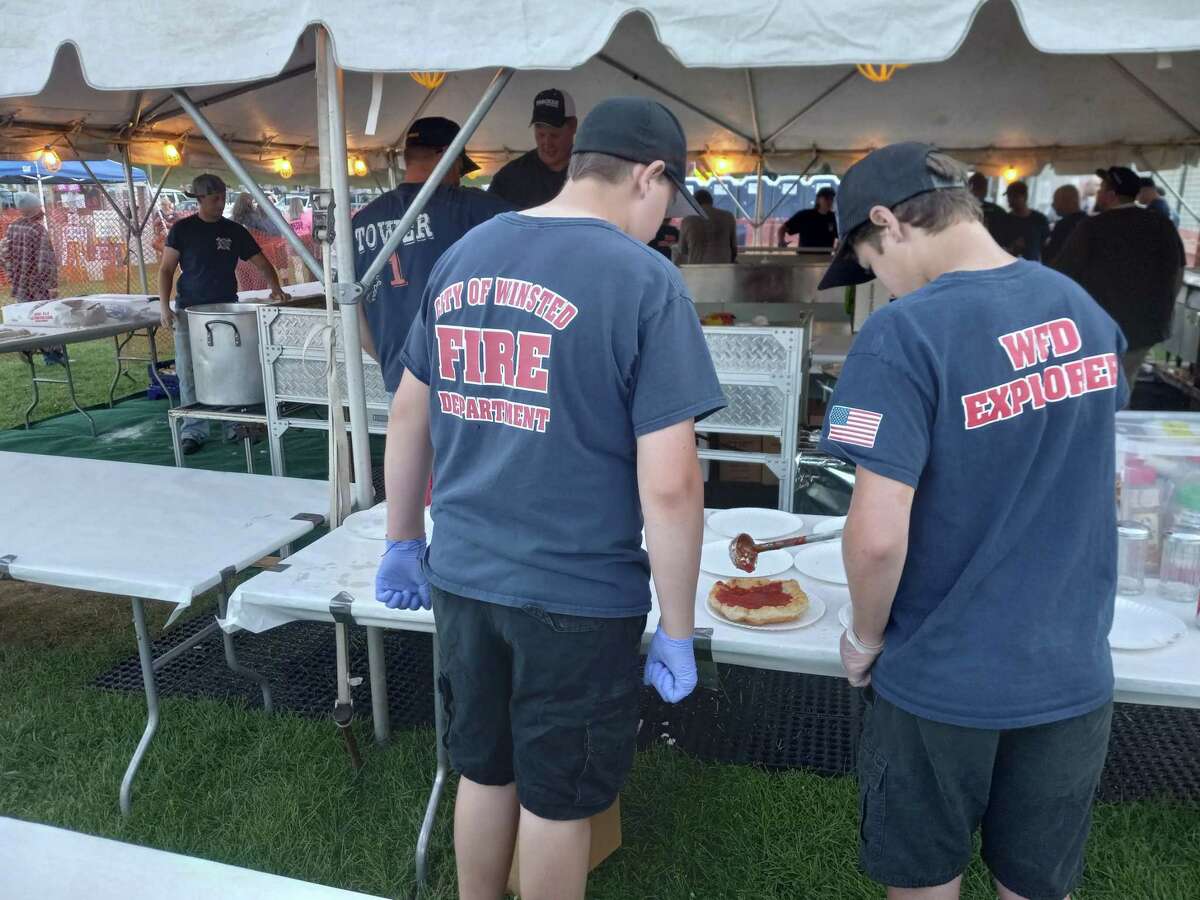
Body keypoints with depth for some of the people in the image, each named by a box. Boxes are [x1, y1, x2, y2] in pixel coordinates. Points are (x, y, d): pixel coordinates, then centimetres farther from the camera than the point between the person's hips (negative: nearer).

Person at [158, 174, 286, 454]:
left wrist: (275, 287, -11)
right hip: (189, 312, -1)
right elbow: (166, 269, 2)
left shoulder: (234, 231, 7)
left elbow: (261, 263, 8)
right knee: (190, 374, -1)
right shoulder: (182, 229, 2)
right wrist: (164, 306, -8)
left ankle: (235, 425, 11)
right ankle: (193, 431, 7)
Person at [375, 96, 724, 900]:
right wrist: (678, 630, -6)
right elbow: (668, 485, -17)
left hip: (462, 577, 6)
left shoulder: (464, 254, 5)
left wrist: (403, 542, 22)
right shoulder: (645, 280, -13)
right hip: (579, 596, -5)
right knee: (557, 799, 16)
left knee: (484, 770, 25)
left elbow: (409, 416, 11)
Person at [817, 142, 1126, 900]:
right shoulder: (1087, 312, 1)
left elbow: (878, 538, -26)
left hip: (943, 679, -5)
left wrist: (865, 638, -7)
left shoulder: (905, 335, -23)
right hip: (1072, 673, 6)